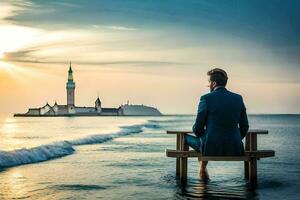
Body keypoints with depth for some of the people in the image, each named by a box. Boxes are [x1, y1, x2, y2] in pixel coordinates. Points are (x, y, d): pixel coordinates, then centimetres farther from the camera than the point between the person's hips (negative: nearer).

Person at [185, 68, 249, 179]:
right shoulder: (238, 98, 3)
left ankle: (203, 168, 41)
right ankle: (203, 168, 46)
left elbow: (198, 129, -5)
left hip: (211, 149, -4)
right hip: (234, 149, 4)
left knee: (186, 138, 27)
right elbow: (244, 127, 8)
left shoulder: (206, 98, -9)